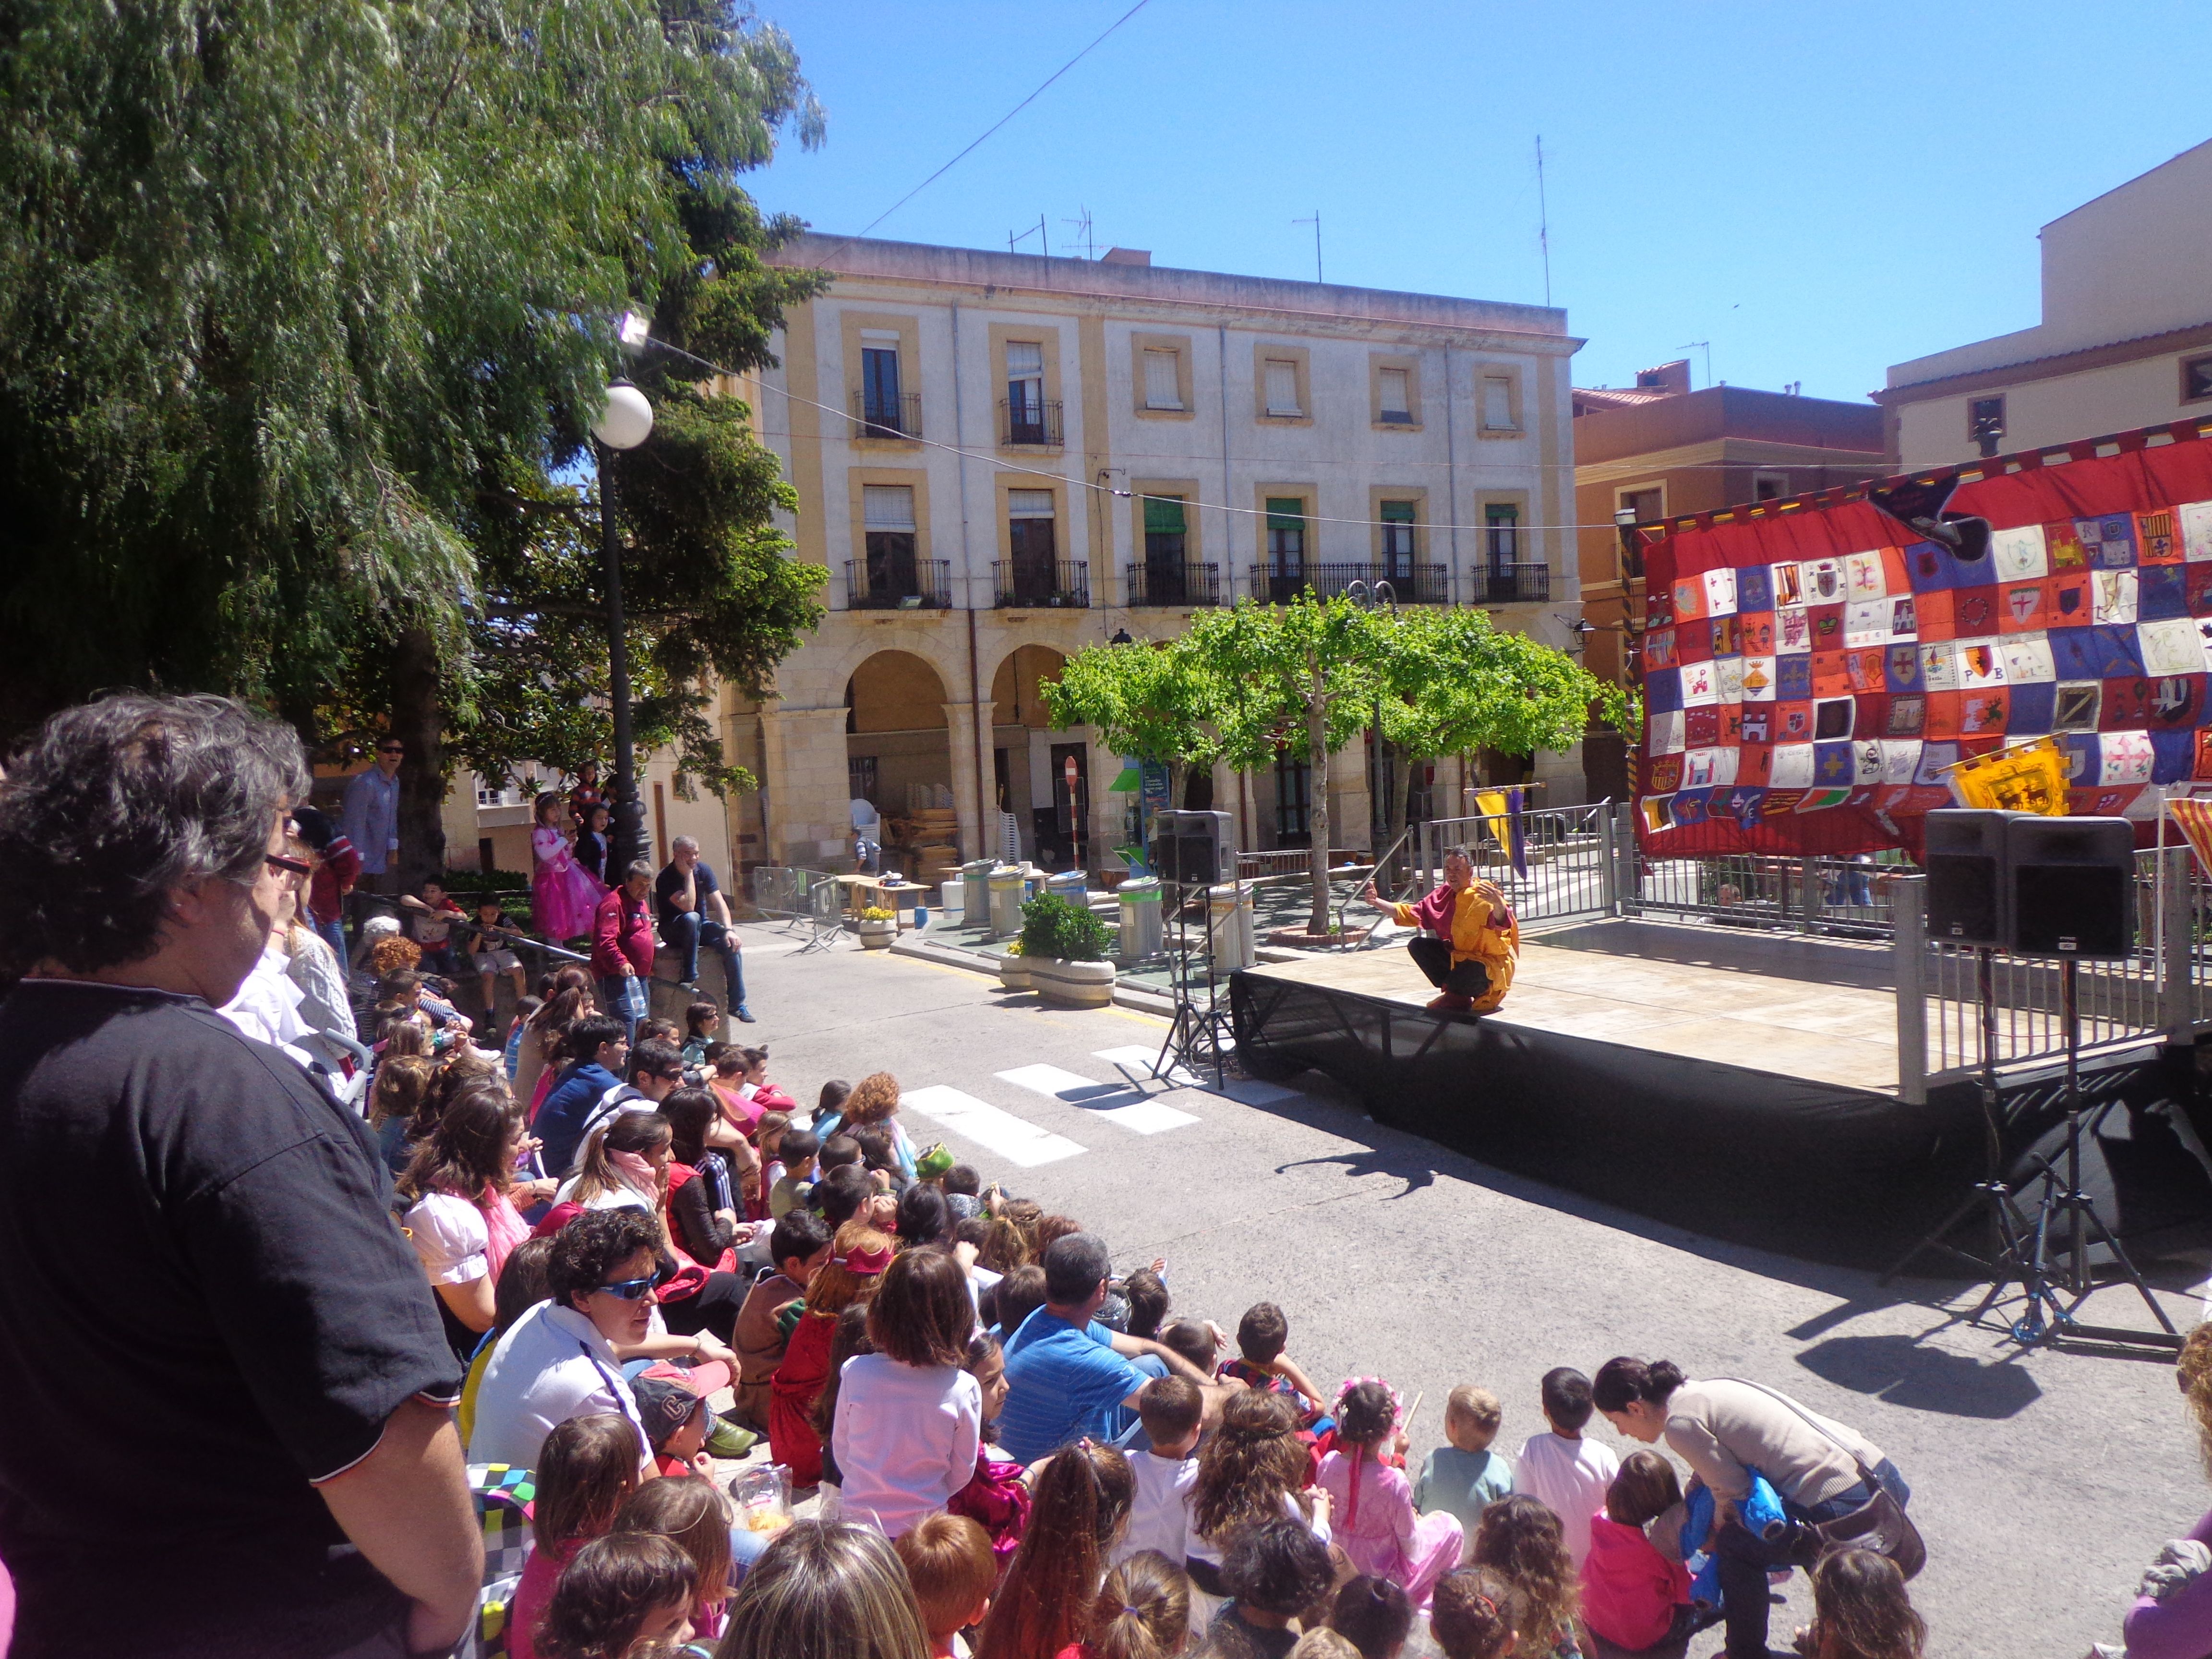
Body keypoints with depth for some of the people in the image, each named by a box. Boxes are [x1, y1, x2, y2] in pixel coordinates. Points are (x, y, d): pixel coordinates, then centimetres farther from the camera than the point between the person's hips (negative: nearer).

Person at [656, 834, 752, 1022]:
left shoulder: (704, 869, -3)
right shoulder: (666, 878, -19)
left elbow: (719, 902, -9)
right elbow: (688, 906, -30)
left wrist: (728, 929, -23)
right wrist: (688, 874, -26)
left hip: (701, 926, 5)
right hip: (673, 931, -5)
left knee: (731, 943, -23)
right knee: (691, 918, -38)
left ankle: (737, 1004, -17)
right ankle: (690, 978, -33)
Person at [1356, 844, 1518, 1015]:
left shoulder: (1484, 896, -21)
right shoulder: (1444, 895, 1)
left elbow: (1502, 922, -39)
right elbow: (1412, 914, 6)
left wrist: (1498, 904, -62)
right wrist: (1376, 902, -5)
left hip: (1491, 965, -7)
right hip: (1460, 955, 7)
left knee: (1470, 972, -38)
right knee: (1417, 945, -4)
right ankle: (1456, 995, -4)